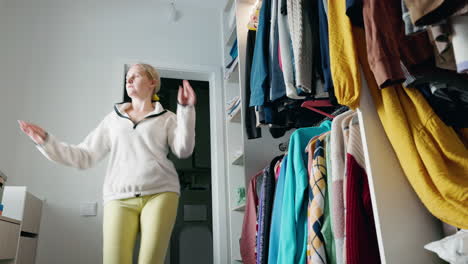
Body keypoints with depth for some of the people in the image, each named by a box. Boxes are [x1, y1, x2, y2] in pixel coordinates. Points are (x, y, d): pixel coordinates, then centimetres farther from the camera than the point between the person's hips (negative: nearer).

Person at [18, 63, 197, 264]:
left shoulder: (167, 118, 13)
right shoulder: (113, 119, 19)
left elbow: (183, 150, -3)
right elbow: (84, 157, 15)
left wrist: (186, 110, -11)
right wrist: (46, 142, 5)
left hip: (159, 194, -1)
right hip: (120, 198, 2)